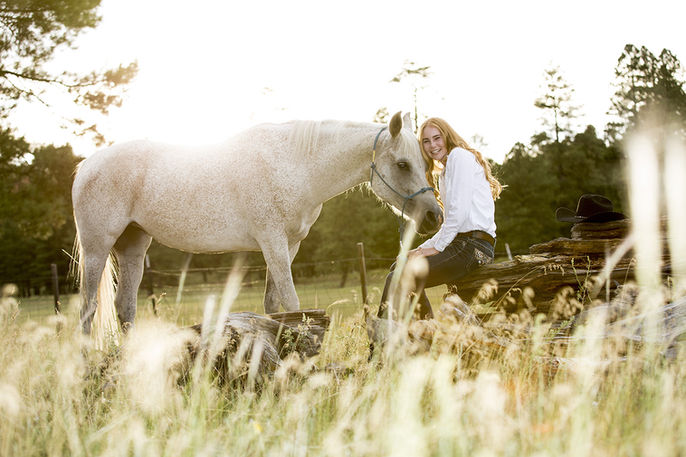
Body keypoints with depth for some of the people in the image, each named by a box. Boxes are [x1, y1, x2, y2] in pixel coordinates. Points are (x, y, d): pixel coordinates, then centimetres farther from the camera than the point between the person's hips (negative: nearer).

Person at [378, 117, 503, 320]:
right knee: (398, 267, 13)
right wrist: (424, 247, 11)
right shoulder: (444, 171, 25)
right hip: (461, 243, 10)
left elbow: (459, 211, -14)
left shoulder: (460, 155, -4)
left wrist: (436, 247, -11)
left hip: (472, 247, -10)